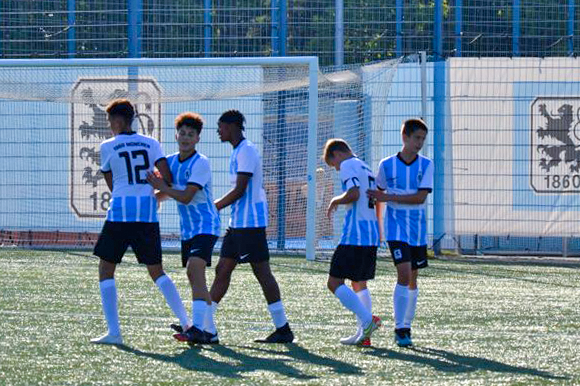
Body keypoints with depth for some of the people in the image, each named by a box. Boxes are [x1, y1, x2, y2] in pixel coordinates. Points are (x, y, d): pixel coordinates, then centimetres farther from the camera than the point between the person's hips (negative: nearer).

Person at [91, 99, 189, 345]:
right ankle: (186, 323, 4)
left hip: (120, 212, -4)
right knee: (157, 271, 14)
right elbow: (167, 178, -1)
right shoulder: (151, 144, 8)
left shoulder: (108, 147, 1)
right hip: (148, 213, 4)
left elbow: (111, 184, 10)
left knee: (106, 270, 7)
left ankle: (114, 332, -2)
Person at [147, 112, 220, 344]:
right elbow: (165, 193, 23)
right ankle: (208, 331, 19)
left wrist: (161, 187, -13)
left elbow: (186, 197, -21)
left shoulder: (200, 163, -14)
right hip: (187, 229, 8)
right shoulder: (170, 162, 9)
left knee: (195, 268, -24)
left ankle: (197, 328, -33)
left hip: (206, 226, -8)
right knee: (196, 279, 10)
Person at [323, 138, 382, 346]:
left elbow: (354, 194, -21)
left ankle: (367, 320, -20)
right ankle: (363, 334, 10)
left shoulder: (348, 166, -6)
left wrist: (336, 201, -3)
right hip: (372, 236, 9)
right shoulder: (367, 168, 22)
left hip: (354, 235, -9)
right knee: (359, 284, 17)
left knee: (334, 282, -7)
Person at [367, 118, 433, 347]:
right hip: (396, 227, -2)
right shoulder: (387, 165, 0)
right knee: (404, 274, -16)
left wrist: (388, 197, -17)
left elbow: (421, 197, -12)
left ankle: (406, 327, 22)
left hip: (418, 229, 2)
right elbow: (378, 194, 13)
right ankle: (400, 329, -13)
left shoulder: (426, 165, -1)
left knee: (412, 279, 9)